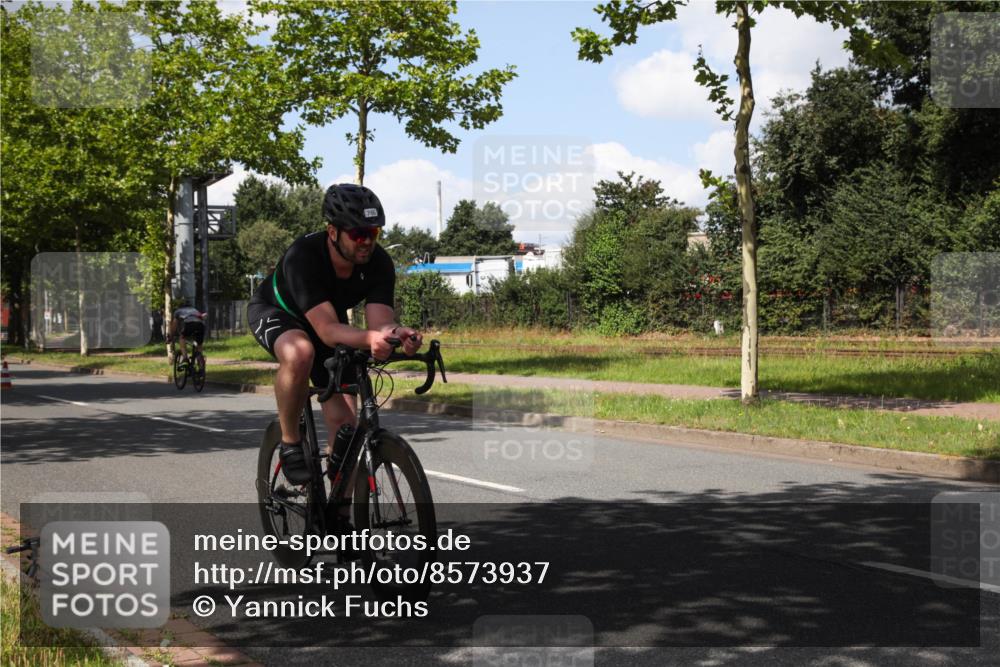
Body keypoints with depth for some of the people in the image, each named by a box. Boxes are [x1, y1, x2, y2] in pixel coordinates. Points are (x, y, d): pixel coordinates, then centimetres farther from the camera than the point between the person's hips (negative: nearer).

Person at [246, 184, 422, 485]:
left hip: (330, 317, 5)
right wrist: (369, 339, -66)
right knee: (299, 354, -41)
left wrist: (396, 335, -57)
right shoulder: (302, 256, -39)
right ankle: (290, 443, -19)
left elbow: (380, 322, -33)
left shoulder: (379, 263, -26)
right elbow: (327, 330, -47)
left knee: (345, 423, -7)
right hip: (274, 311, -4)